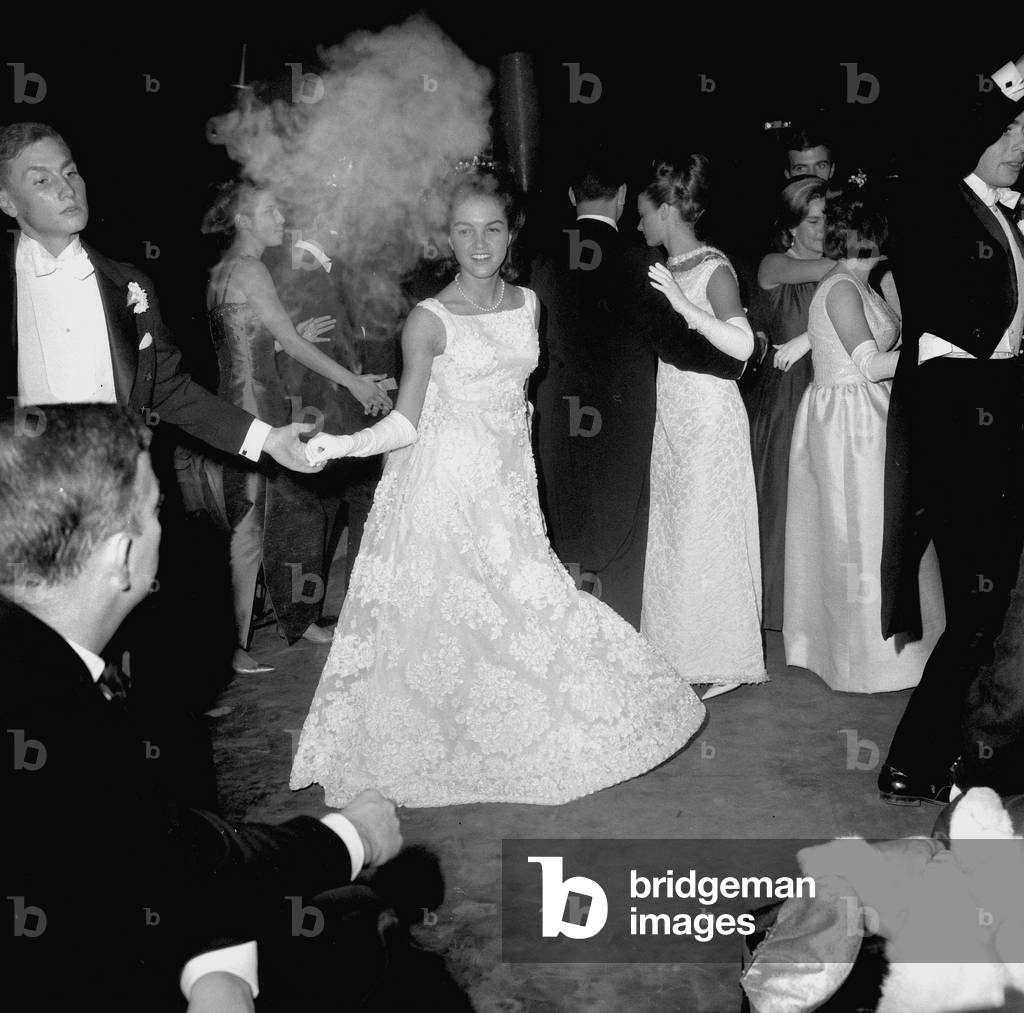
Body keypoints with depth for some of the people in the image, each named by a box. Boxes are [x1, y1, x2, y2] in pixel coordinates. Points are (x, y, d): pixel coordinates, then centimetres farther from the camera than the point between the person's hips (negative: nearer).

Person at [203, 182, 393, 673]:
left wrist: (292, 337, 18)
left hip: (254, 403, 10)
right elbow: (290, 343, -15)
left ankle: (299, 619, 27)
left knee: (298, 511, 15)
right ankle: (235, 646, 4)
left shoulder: (223, 271, 16)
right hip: (253, 407, -10)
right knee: (250, 527, -4)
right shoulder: (249, 269, -12)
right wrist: (355, 381, -11)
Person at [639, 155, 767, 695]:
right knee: (674, 532, 10)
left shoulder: (714, 269, -11)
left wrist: (681, 303, -26)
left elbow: (743, 346, -23)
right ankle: (684, 650, 22)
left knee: (708, 534, -1)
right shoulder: (667, 269, 10)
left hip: (710, 420, -8)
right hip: (672, 418, 8)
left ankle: (726, 661, 12)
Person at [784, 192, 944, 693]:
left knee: (844, 533, 16)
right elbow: (871, 364, -22)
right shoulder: (842, 287, -16)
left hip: (863, 421, 10)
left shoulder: (856, 286, 14)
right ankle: (870, 658, 9)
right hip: (850, 421, -10)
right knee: (863, 534, -2)